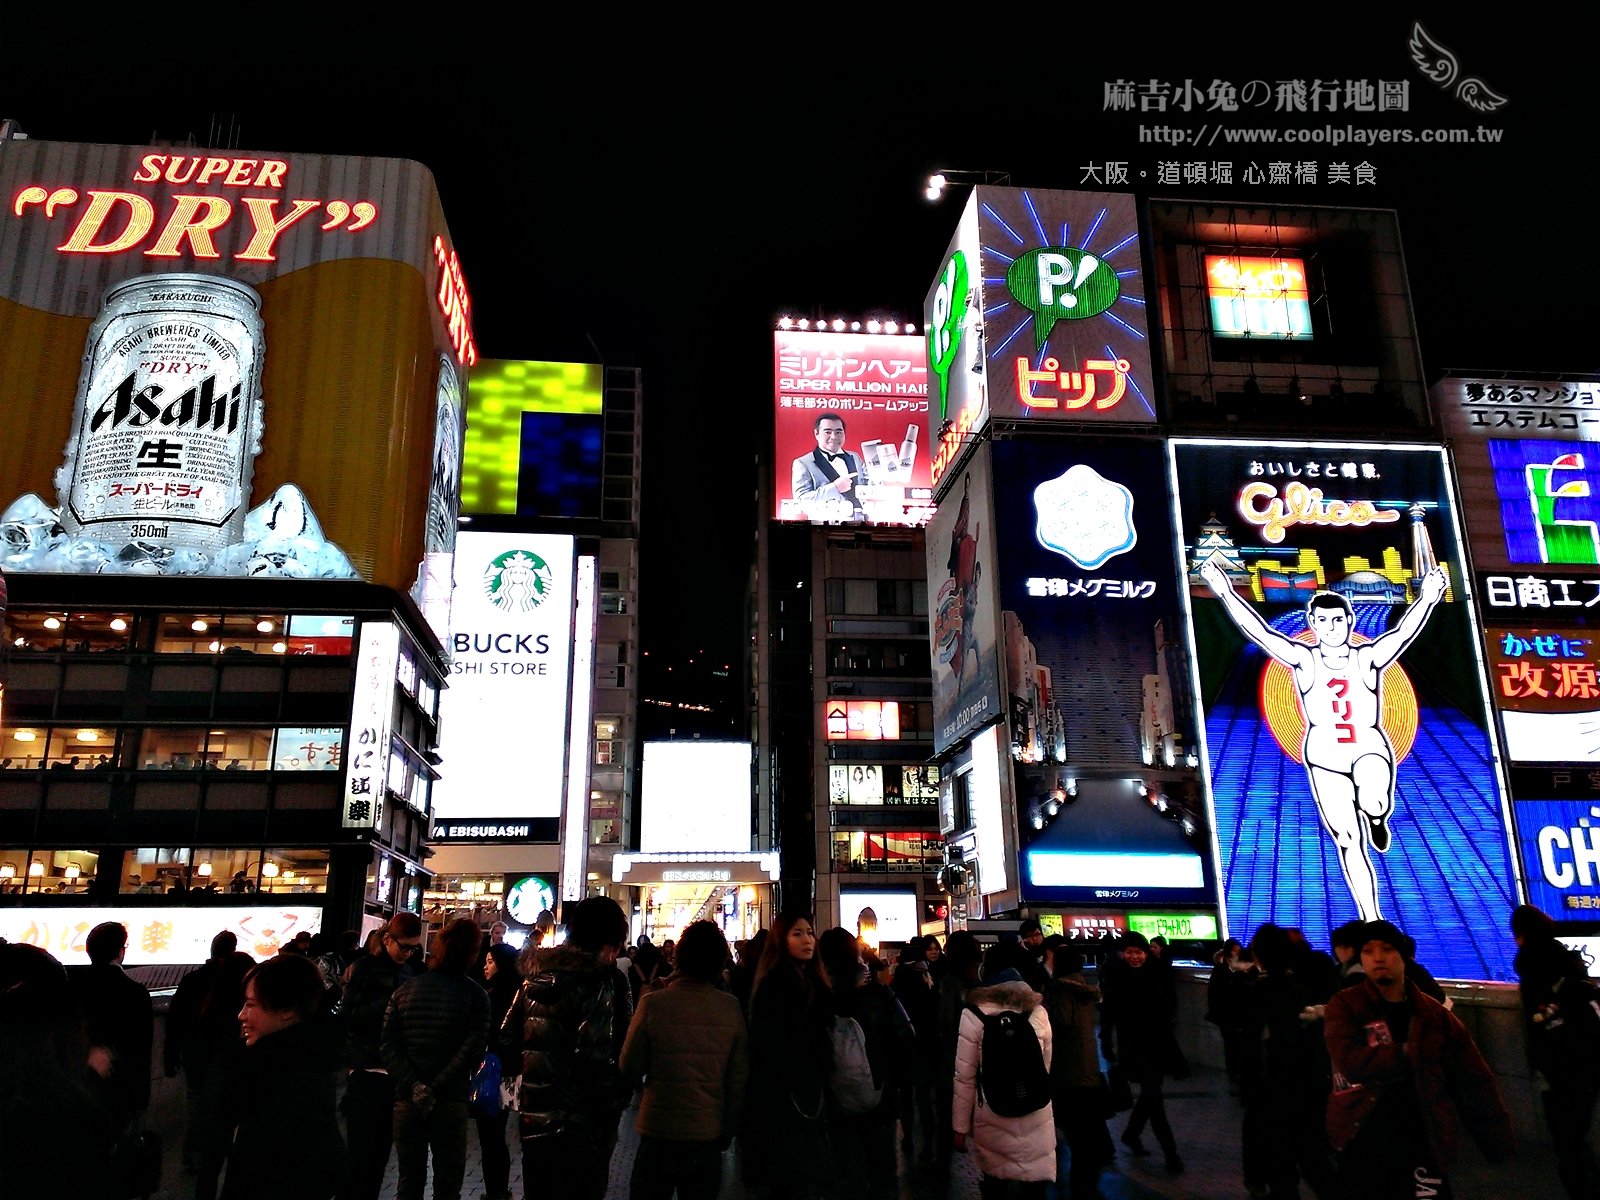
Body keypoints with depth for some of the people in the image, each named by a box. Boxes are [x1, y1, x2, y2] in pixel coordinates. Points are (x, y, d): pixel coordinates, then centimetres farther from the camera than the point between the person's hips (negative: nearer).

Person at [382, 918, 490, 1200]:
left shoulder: (404, 990, 1)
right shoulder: (475, 995, -8)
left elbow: (389, 1045, -7)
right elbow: (472, 1050, -17)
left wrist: (414, 1086, -12)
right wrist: (435, 1089, -12)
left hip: (407, 1102, 3)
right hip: (451, 1103, -2)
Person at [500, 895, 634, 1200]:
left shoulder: (535, 977, 6)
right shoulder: (600, 982, -16)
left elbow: (507, 1041, 8)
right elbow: (596, 1059, -23)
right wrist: (613, 1107, -12)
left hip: (533, 1122, 7)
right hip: (579, 1129, -7)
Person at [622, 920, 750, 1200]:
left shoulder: (653, 1004, -15)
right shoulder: (731, 1009, -8)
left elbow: (630, 1068, -6)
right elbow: (739, 1079, -2)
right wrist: (726, 1133, 11)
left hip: (658, 1135, -2)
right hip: (708, 1137, 2)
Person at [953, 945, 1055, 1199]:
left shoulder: (973, 1014, -7)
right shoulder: (1038, 1011, 1)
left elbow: (964, 1077, -6)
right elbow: (1046, 1067, 12)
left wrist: (960, 1126, 3)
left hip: (992, 1121, -2)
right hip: (1036, 1119, 2)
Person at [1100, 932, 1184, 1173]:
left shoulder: (1156, 975, 0)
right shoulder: (1116, 978, -8)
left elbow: (1166, 1009, 6)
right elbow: (1107, 1014, -5)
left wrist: (1169, 1040, 4)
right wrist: (1107, 1044, -7)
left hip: (1158, 1041, 4)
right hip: (1133, 1044, -4)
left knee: (1150, 1093, 14)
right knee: (1154, 1095, -9)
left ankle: (1131, 1134, 36)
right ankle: (1170, 1151, -1)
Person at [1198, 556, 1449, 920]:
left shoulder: (1368, 658, -3)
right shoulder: (1304, 660, -3)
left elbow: (1403, 632, -18)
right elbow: (1260, 632, -13)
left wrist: (1426, 600, -34)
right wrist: (1226, 593, -22)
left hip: (1370, 749, -1)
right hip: (1324, 757, 1)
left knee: (1372, 804, -32)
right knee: (1348, 842, 2)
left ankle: (1377, 819, 9)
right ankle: (1371, 920, 15)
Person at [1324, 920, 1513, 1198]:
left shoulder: (1434, 1014, 3)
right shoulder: (1344, 1006, -5)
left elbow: (1473, 1082, 3)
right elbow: (1352, 1061, -22)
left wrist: (1499, 1143, -2)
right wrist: (1414, 1054, -14)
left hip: (1423, 1151, 2)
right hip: (1364, 1151, -2)